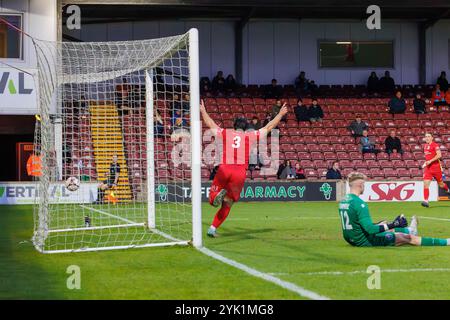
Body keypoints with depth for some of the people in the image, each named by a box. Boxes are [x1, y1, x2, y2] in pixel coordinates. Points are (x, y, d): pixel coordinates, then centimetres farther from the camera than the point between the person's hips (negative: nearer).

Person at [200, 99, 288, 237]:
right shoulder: (250, 136, 14)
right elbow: (269, 127, 24)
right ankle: (213, 228, -6)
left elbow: (210, 124, 29)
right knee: (227, 203, 11)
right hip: (240, 172, 0)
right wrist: (280, 114, 37)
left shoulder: (225, 133, 15)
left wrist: (203, 111, 45)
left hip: (224, 169, 0)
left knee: (212, 200, 9)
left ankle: (219, 194, -25)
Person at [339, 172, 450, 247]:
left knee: (385, 224, 33)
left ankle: (409, 230, 60)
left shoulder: (343, 201, 5)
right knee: (407, 238, -1)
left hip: (351, 239, 9)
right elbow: (370, 229, -29)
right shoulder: (359, 203, -24)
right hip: (365, 241, -9)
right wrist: (392, 225, -20)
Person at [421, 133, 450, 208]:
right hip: (428, 168, 5)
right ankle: (426, 201, -17)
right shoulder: (425, 146, 12)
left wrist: (430, 161, -25)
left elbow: (439, 155, -21)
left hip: (436, 167, -5)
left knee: (441, 184, 9)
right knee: (425, 184, -12)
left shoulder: (435, 145, -10)